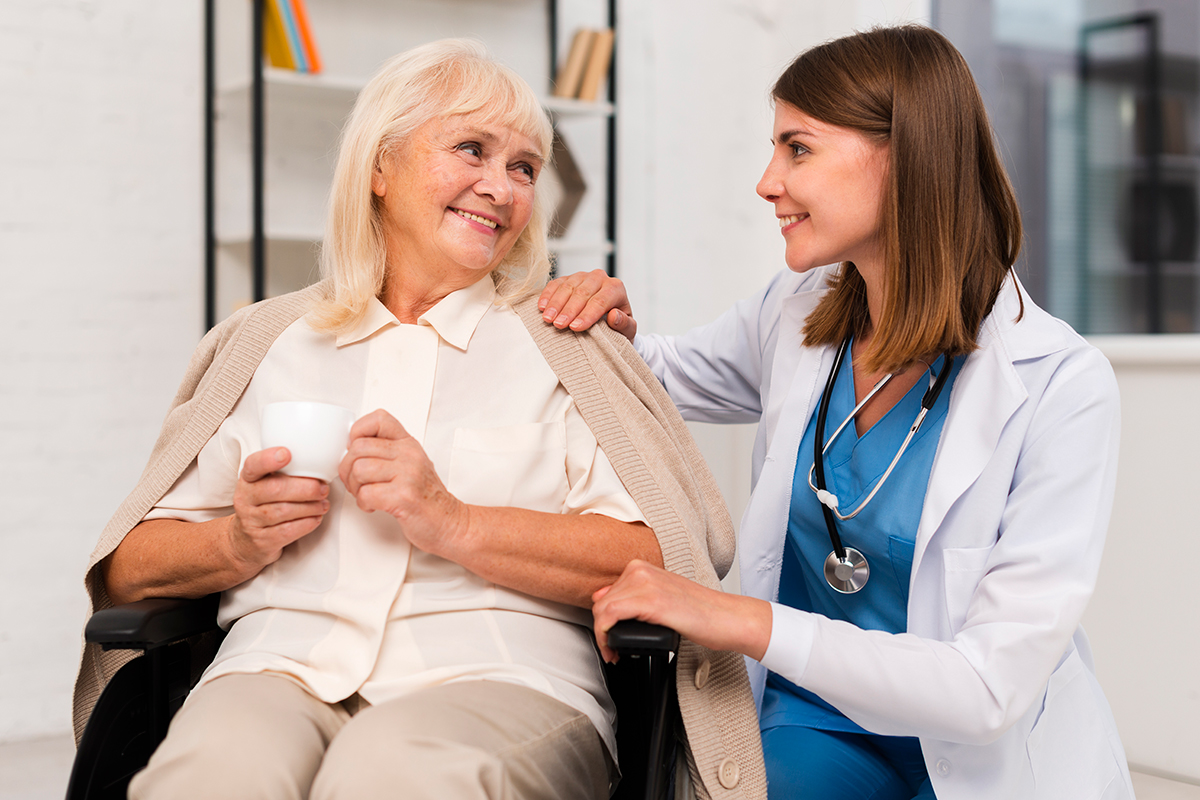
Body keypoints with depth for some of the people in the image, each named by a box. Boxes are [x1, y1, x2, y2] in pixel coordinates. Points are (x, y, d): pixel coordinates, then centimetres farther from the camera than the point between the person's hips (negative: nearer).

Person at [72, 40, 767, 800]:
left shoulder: (566, 348, 13)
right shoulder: (261, 343, 18)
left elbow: (663, 558, -2)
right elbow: (126, 569, 17)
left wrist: (453, 524, -12)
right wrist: (239, 544, -4)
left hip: (499, 676, -2)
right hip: (282, 670, 2)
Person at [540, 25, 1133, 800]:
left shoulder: (1060, 387, -17)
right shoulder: (796, 314, 0)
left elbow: (991, 690, -21)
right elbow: (667, 377, 22)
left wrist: (742, 620, -26)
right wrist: (614, 327, -2)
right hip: (814, 725, 2)